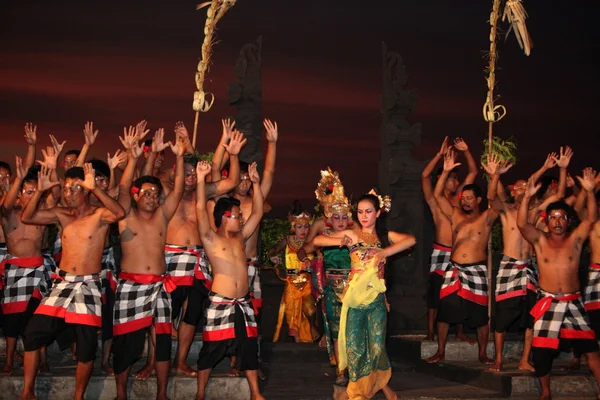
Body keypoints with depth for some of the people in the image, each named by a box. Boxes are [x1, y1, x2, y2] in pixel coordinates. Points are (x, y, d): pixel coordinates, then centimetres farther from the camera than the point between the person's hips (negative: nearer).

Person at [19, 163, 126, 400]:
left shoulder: (99, 215, -6)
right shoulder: (62, 214, 8)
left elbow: (120, 213, -29)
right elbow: (26, 218, 2)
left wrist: (95, 189, -37)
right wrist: (39, 191, -11)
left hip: (88, 285, -4)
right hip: (62, 283, 4)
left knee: (87, 345, -3)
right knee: (33, 333, -3)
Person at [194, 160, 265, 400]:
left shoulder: (240, 237, 13)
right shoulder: (210, 239, -2)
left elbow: (258, 212, 13)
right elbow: (200, 210, -16)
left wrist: (255, 183, 7)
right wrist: (201, 178, -22)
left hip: (243, 303, 5)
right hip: (220, 302, -5)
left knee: (248, 347, 9)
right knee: (212, 349, 3)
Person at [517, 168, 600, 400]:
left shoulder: (575, 239, 3)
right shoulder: (540, 240, 1)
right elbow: (521, 223, -15)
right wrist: (527, 197, -27)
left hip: (574, 302, 1)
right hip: (548, 302, -1)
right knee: (541, 350, -2)